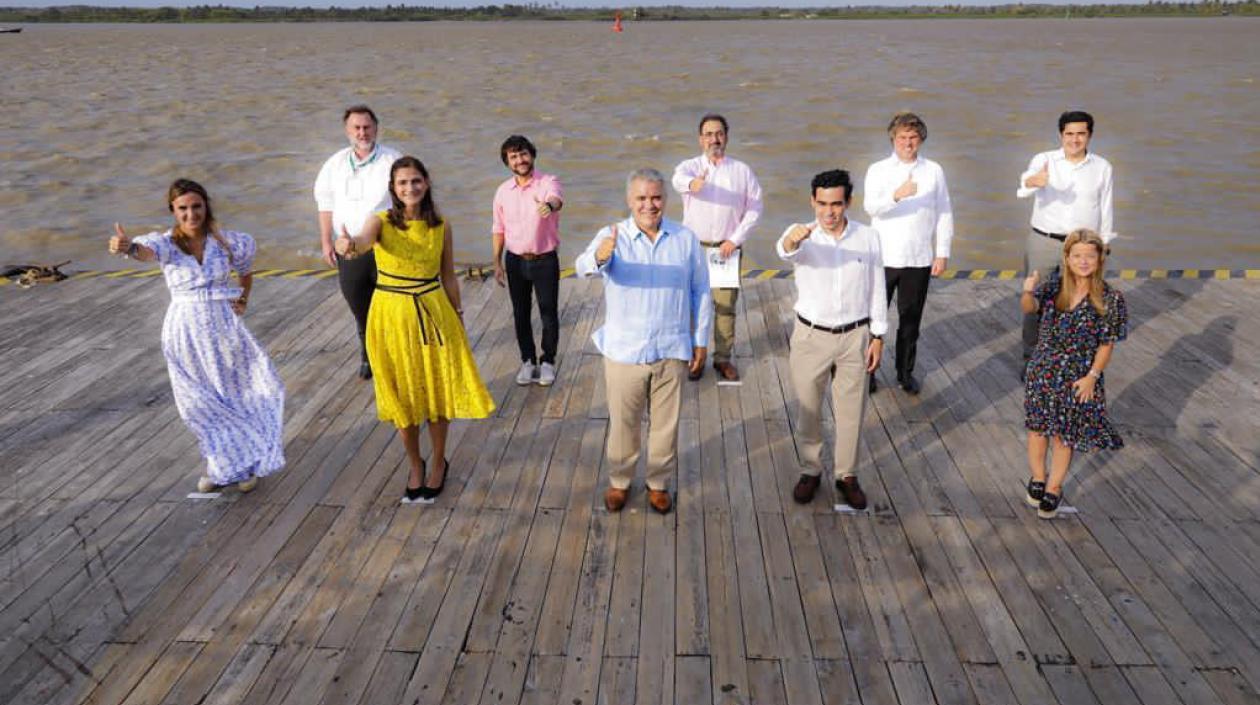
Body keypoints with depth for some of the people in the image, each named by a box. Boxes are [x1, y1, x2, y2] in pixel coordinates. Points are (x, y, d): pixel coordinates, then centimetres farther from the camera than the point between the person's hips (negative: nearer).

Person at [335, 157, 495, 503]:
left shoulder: (441, 227, -2)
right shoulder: (382, 222, -9)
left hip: (433, 314, 1)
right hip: (392, 316, -1)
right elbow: (363, 240, -32)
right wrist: (349, 246, -56)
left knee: (437, 391, 8)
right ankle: (416, 465, 31)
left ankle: (439, 463, 31)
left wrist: (458, 318, 8)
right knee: (403, 394, 10)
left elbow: (448, 276, 7)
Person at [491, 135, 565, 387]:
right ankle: (528, 360, 28)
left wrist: (549, 205, -60)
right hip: (515, 260, 4)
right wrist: (497, 262, 8)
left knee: (549, 313, 5)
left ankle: (548, 361, 23)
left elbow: (556, 198, -36)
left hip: (545, 260, -3)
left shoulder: (548, 182, -11)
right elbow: (498, 229, 10)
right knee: (520, 314, 11)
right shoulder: (503, 191, 2)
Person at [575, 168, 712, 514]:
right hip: (624, 351, -1)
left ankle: (658, 482, 35)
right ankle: (619, 482, 34)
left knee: (665, 423, 14)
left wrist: (701, 340, 6)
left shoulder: (686, 239, -2)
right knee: (622, 422, 13)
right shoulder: (612, 236, -8)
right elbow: (584, 266, -29)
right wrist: (599, 257, -53)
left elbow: (700, 292, 5)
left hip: (672, 351, 1)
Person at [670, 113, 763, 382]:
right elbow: (679, 178, -26)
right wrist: (692, 183, -51)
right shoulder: (690, 166, -1)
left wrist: (736, 239, -8)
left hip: (727, 247, 1)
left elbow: (755, 207, 4)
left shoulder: (742, 170, 4)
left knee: (726, 305, 3)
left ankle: (723, 358, 17)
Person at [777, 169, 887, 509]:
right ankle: (811, 471, 32)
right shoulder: (803, 236, -11)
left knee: (851, 411, 11)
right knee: (809, 410, 12)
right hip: (811, 336, -1)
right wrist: (792, 238, -61)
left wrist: (878, 336, 0)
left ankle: (847, 474, 30)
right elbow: (785, 249, -37)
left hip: (855, 336, 1)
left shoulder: (868, 237, -5)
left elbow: (876, 290, 2)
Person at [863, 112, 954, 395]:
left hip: (919, 259, 2)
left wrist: (942, 253, 3)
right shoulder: (878, 170, 0)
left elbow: (944, 213, 7)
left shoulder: (934, 170, 5)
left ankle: (905, 371, 25)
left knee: (911, 318, 11)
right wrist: (897, 194, -35)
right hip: (883, 257, -2)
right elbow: (871, 207, -16)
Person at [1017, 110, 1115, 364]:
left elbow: (1106, 208, 10)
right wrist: (1032, 181, -51)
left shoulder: (1102, 167, 4)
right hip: (1043, 242, -1)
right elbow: (1025, 181, -26)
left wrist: (1104, 244, 8)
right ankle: (1031, 357, 21)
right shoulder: (1044, 160, -4)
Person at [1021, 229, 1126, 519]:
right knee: (1038, 428, 11)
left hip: (1079, 376, -1)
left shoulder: (1110, 299, -9)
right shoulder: (1054, 287, -6)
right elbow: (1029, 308, -23)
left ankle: (1054, 488, 27)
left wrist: (1092, 376, -11)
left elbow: (1106, 344, -6)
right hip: (1044, 371, 1)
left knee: (1065, 435, 7)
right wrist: (1028, 292, -45)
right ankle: (1038, 478, 34)